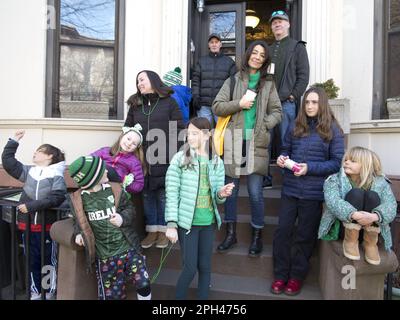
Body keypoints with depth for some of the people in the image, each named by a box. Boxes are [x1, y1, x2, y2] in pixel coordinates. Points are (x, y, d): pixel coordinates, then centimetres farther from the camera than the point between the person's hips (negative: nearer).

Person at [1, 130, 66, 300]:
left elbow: (56, 198, -21)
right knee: (32, 260, 16)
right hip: (27, 224, 5)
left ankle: (50, 291, 27)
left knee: (49, 259, 9)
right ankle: (35, 291, 32)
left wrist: (31, 206, -22)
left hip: (47, 225, -5)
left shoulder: (57, 176, -9)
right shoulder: (28, 171, 8)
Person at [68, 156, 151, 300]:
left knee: (143, 284, -1)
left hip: (129, 249, 1)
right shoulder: (78, 199, -4)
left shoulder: (115, 189, -3)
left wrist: (123, 218, -16)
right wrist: (78, 233, -6)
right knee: (111, 294, 9)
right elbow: (79, 220, 13)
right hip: (104, 257, 0)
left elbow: (130, 209, 5)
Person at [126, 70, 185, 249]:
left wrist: (174, 157, -11)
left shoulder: (169, 102, 2)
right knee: (147, 196, 10)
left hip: (164, 159, -4)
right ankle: (152, 230, 22)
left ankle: (163, 231, 19)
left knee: (163, 196, 5)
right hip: (142, 159, 4)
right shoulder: (135, 105, 14)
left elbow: (178, 129, -3)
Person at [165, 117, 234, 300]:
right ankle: (179, 297, 28)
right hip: (187, 222, -3)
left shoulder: (216, 162, 3)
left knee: (205, 266, 12)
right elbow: (172, 194, -9)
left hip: (209, 222, 3)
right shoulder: (180, 159, -7)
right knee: (190, 268, 2)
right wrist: (171, 224, -13)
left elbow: (216, 197, 8)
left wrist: (221, 194, -15)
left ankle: (203, 297, 32)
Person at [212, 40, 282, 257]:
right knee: (230, 190, 8)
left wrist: (264, 125, -6)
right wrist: (239, 104, -8)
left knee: (255, 193, -1)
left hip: (256, 143, 0)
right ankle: (230, 233, 23)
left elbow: (277, 112, 11)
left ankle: (257, 236, 17)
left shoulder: (268, 84, 13)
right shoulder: (233, 81, 10)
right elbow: (217, 107, 5)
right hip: (234, 142, 1)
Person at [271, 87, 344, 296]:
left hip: (314, 192, -3)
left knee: (305, 236, 9)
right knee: (282, 231, 4)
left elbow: (337, 162, -5)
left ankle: (296, 277, 26)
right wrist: (282, 159, -5)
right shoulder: (295, 126, 9)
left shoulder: (332, 129, -1)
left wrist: (310, 168, -17)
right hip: (290, 189, 3)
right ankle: (280, 275, 20)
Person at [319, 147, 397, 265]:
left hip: (370, 228, 2)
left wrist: (375, 216, -42)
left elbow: (390, 204, -19)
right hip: (343, 226, -1)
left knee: (372, 196, -24)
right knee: (356, 193, -25)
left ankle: (370, 242, -13)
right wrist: (354, 214, -46)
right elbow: (332, 201, -27)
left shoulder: (380, 182, -4)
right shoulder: (335, 180, -9)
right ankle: (350, 240, -16)